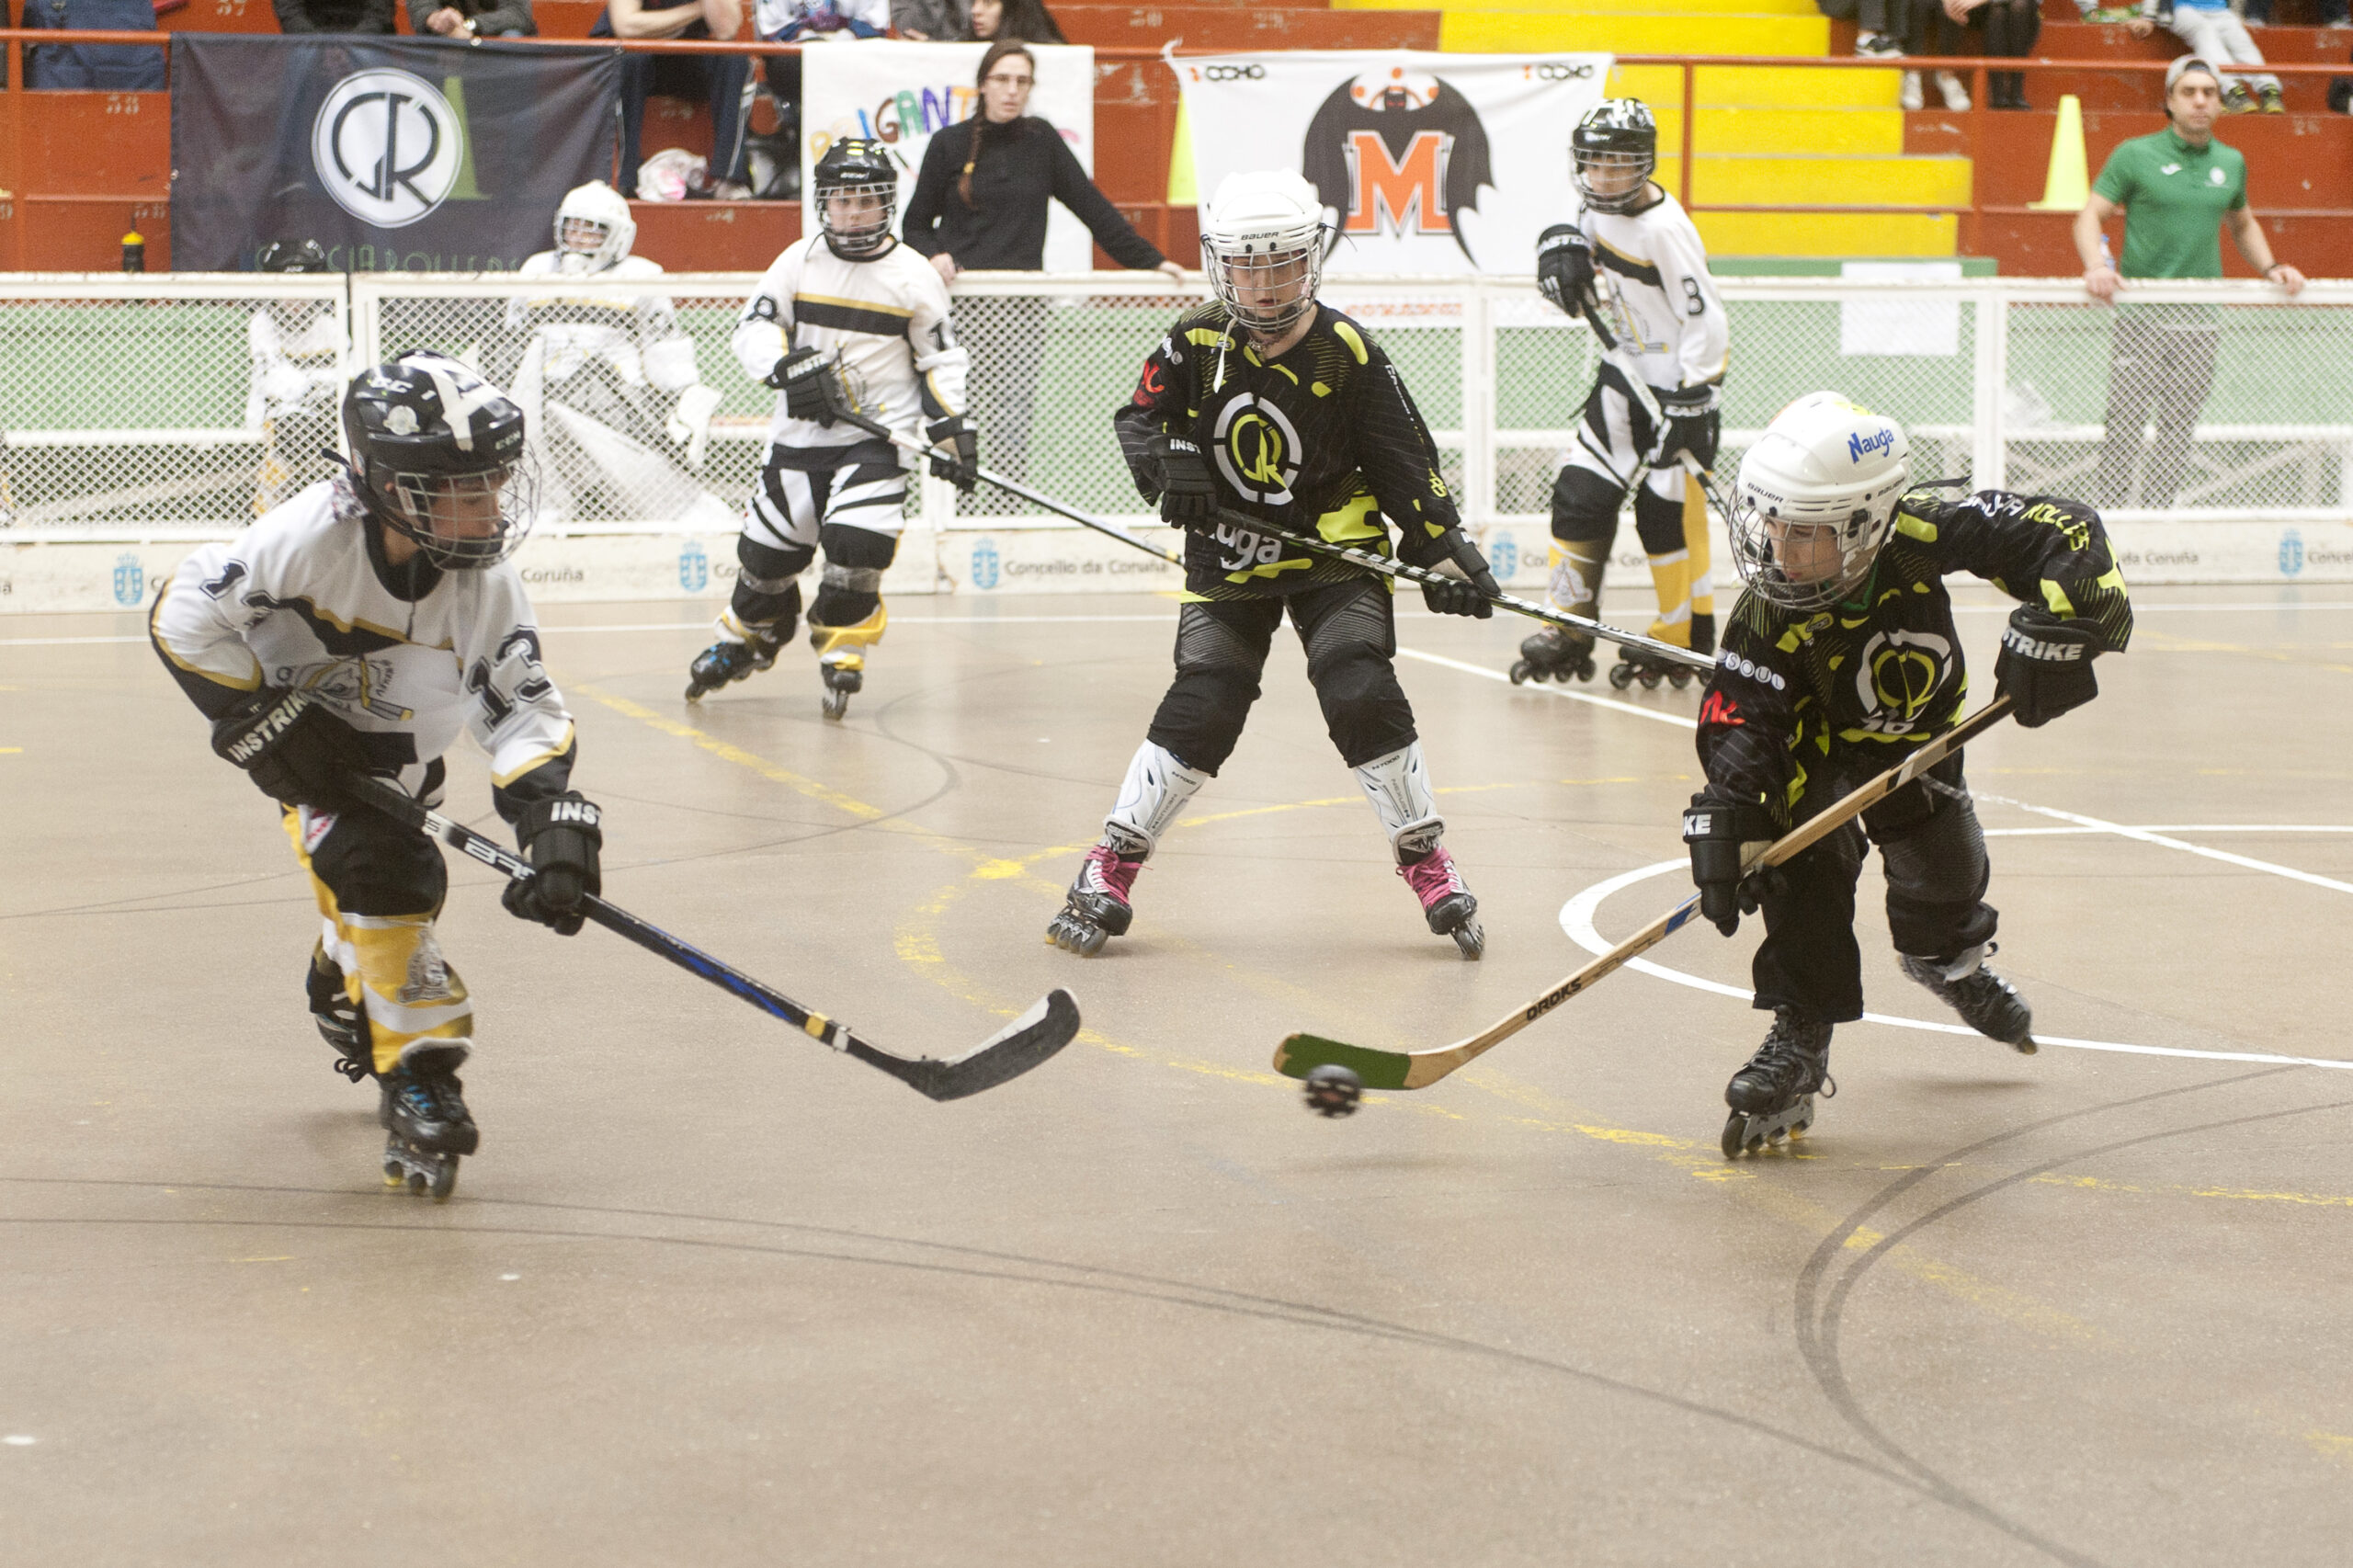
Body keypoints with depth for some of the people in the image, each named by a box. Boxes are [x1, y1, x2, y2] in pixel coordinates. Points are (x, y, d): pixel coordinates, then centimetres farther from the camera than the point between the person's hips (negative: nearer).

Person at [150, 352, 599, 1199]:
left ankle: (342, 988, 54)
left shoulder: (488, 583, -20)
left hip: (404, 758, 5)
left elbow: (523, 709, -19)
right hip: (308, 742, -5)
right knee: (386, 876, -25)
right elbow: (184, 613, -25)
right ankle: (420, 1084, -18)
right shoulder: (311, 538, -33)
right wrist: (260, 718, -24)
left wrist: (556, 818, -34)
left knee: (373, 903, 16)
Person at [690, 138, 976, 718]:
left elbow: (939, 358, 6)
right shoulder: (799, 262, 1)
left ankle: (842, 649, 0)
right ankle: (746, 636, 34)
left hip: (878, 435, -2)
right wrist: (788, 365, -20)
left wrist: (952, 431, -2)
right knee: (769, 547, 7)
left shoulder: (913, 276, -1)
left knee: (856, 542, -20)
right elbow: (752, 328, 0)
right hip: (799, 432, 2)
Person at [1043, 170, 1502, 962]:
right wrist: (1170, 466, -21)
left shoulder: (1348, 353, -12)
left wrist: (1449, 553, -13)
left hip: (1334, 549, -1)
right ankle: (1112, 866, 4)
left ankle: (1427, 860, 1)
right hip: (1228, 556, 1)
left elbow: (1406, 463, -8)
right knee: (1200, 709, -8)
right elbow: (1140, 419, 1)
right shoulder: (1195, 343, -8)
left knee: (1360, 694, -16)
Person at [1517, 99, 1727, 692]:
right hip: (1624, 374, 8)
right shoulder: (1596, 204, 0)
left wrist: (1691, 403, -24)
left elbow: (1705, 318, -22)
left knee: (1668, 509, -5)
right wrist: (1563, 245, -1)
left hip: (1679, 380, -8)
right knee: (1580, 494, 3)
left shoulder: (1664, 228, -23)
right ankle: (1569, 628, 10)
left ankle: (1685, 638, 9)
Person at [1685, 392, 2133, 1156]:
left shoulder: (1918, 534, -35)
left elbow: (2060, 531, -31)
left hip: (1918, 736, 2)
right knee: (1806, 869, -25)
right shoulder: (1769, 614, -34)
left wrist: (2056, 624, -46)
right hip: (1818, 746, -2)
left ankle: (1948, 959, 48)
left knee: (1943, 882, 9)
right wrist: (1726, 830, -46)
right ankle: (1798, 1039, -14)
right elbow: (1736, 727, -34)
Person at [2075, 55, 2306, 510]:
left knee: (2180, 428, 4)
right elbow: (2090, 216, -1)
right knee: (2124, 423, -7)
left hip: (2200, 320, 4)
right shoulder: (2134, 156, -1)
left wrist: (2270, 268, 12)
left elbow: (2243, 225, 28)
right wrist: (2096, 265, -20)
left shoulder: (2231, 162, 13)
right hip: (2141, 315, -4)